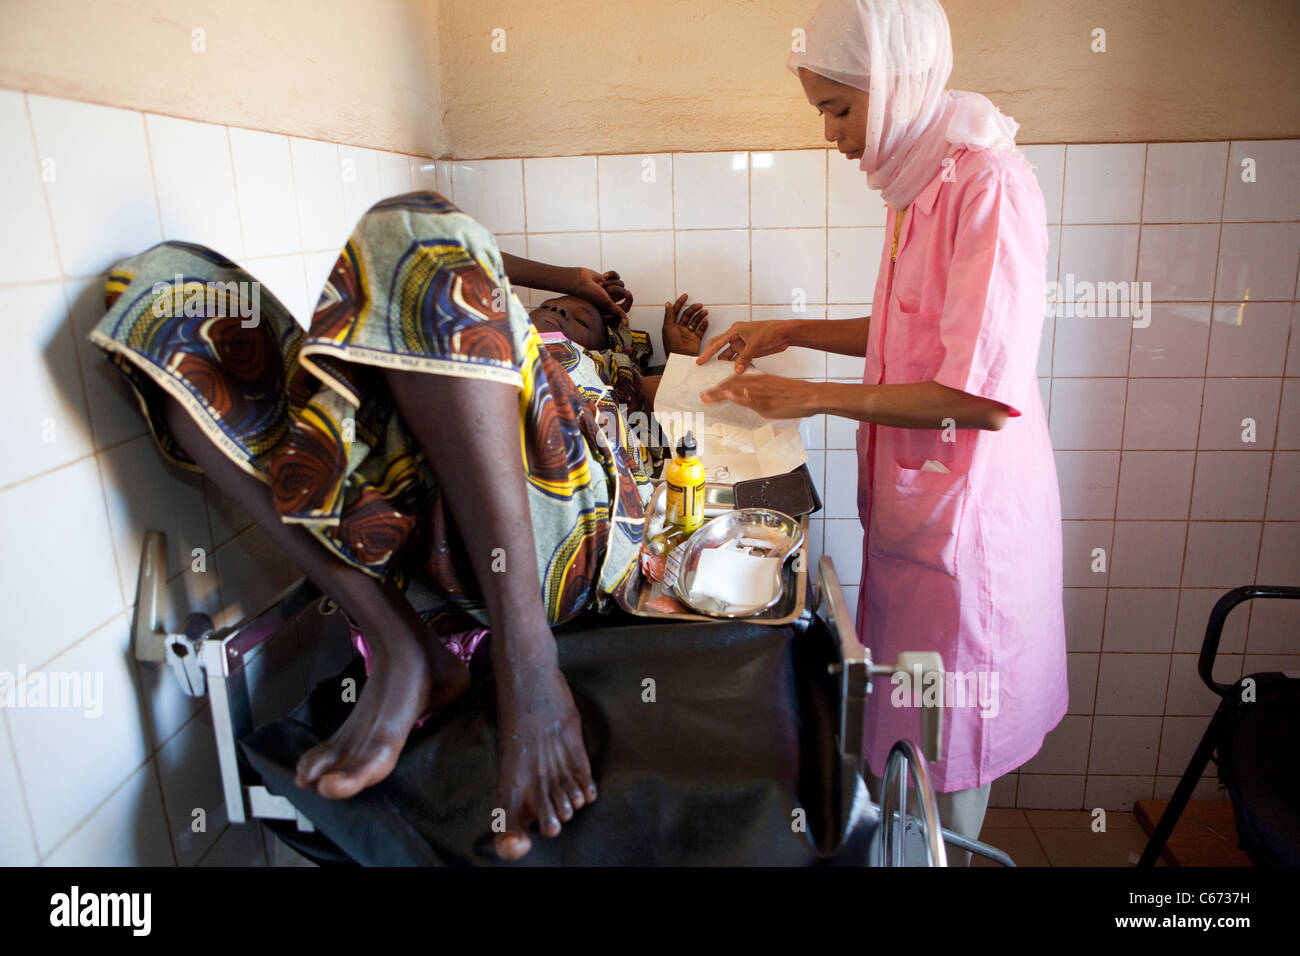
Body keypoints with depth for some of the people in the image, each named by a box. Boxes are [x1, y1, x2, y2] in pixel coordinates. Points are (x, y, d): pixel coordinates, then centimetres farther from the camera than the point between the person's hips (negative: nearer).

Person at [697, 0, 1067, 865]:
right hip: (909, 500, 8)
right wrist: (792, 332, 11)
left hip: (966, 509, -8)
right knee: (907, 718, 20)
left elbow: (985, 396, -25)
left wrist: (814, 397, -19)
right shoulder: (920, 183, 9)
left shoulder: (989, 184, -20)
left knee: (946, 738, 10)